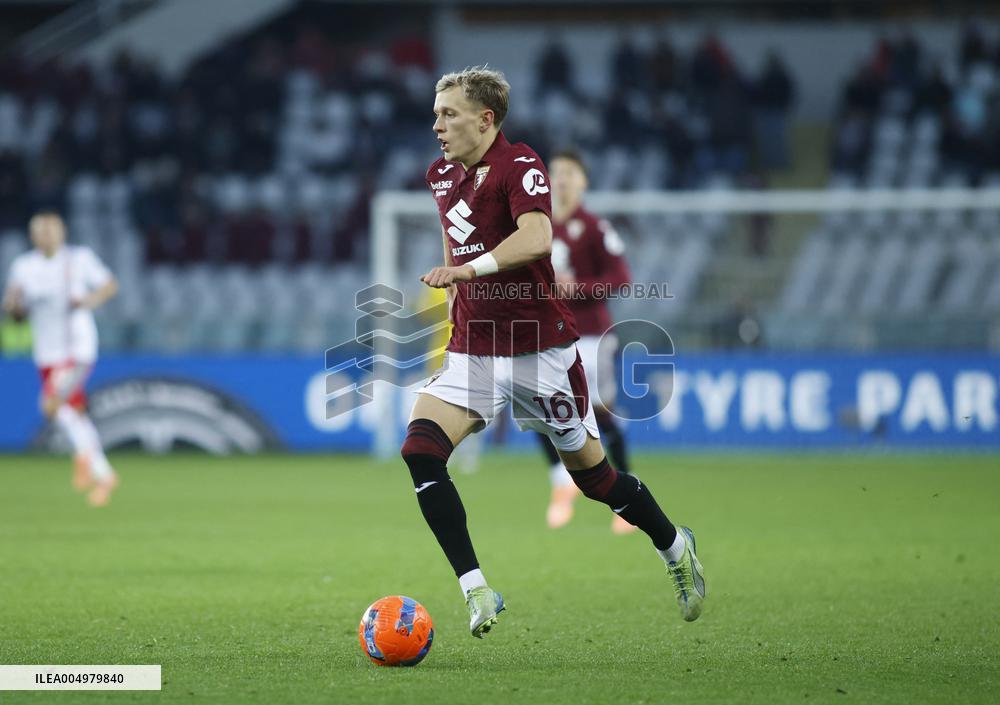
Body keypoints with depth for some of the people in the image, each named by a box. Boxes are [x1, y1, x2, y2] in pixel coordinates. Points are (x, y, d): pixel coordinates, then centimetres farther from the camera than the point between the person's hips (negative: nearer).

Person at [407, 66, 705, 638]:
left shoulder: (521, 166, -15)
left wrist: (471, 268, -43)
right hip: (473, 350, 6)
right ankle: (477, 594, -16)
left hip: (539, 349, -6)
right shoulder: (442, 176, 9)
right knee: (420, 450, -17)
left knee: (591, 472, 6)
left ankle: (675, 547, 35)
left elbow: (536, 236, -32)